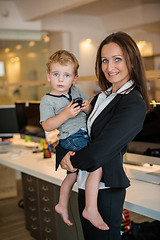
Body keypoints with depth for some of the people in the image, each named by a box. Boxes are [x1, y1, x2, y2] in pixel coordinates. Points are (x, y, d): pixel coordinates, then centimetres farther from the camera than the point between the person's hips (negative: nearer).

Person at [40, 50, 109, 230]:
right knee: (97, 164, -23)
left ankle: (62, 205, 39)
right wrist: (66, 115, -24)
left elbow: (90, 111, 17)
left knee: (73, 174, 20)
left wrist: (87, 107, -7)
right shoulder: (47, 100, -7)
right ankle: (91, 208, -15)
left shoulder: (76, 91, 12)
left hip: (85, 134, 8)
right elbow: (46, 126, -13)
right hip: (72, 138, -8)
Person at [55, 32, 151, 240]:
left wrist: (74, 161, -7)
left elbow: (99, 152, -23)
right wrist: (63, 154, -12)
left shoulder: (134, 104, -18)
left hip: (106, 189, -7)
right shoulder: (101, 97, 8)